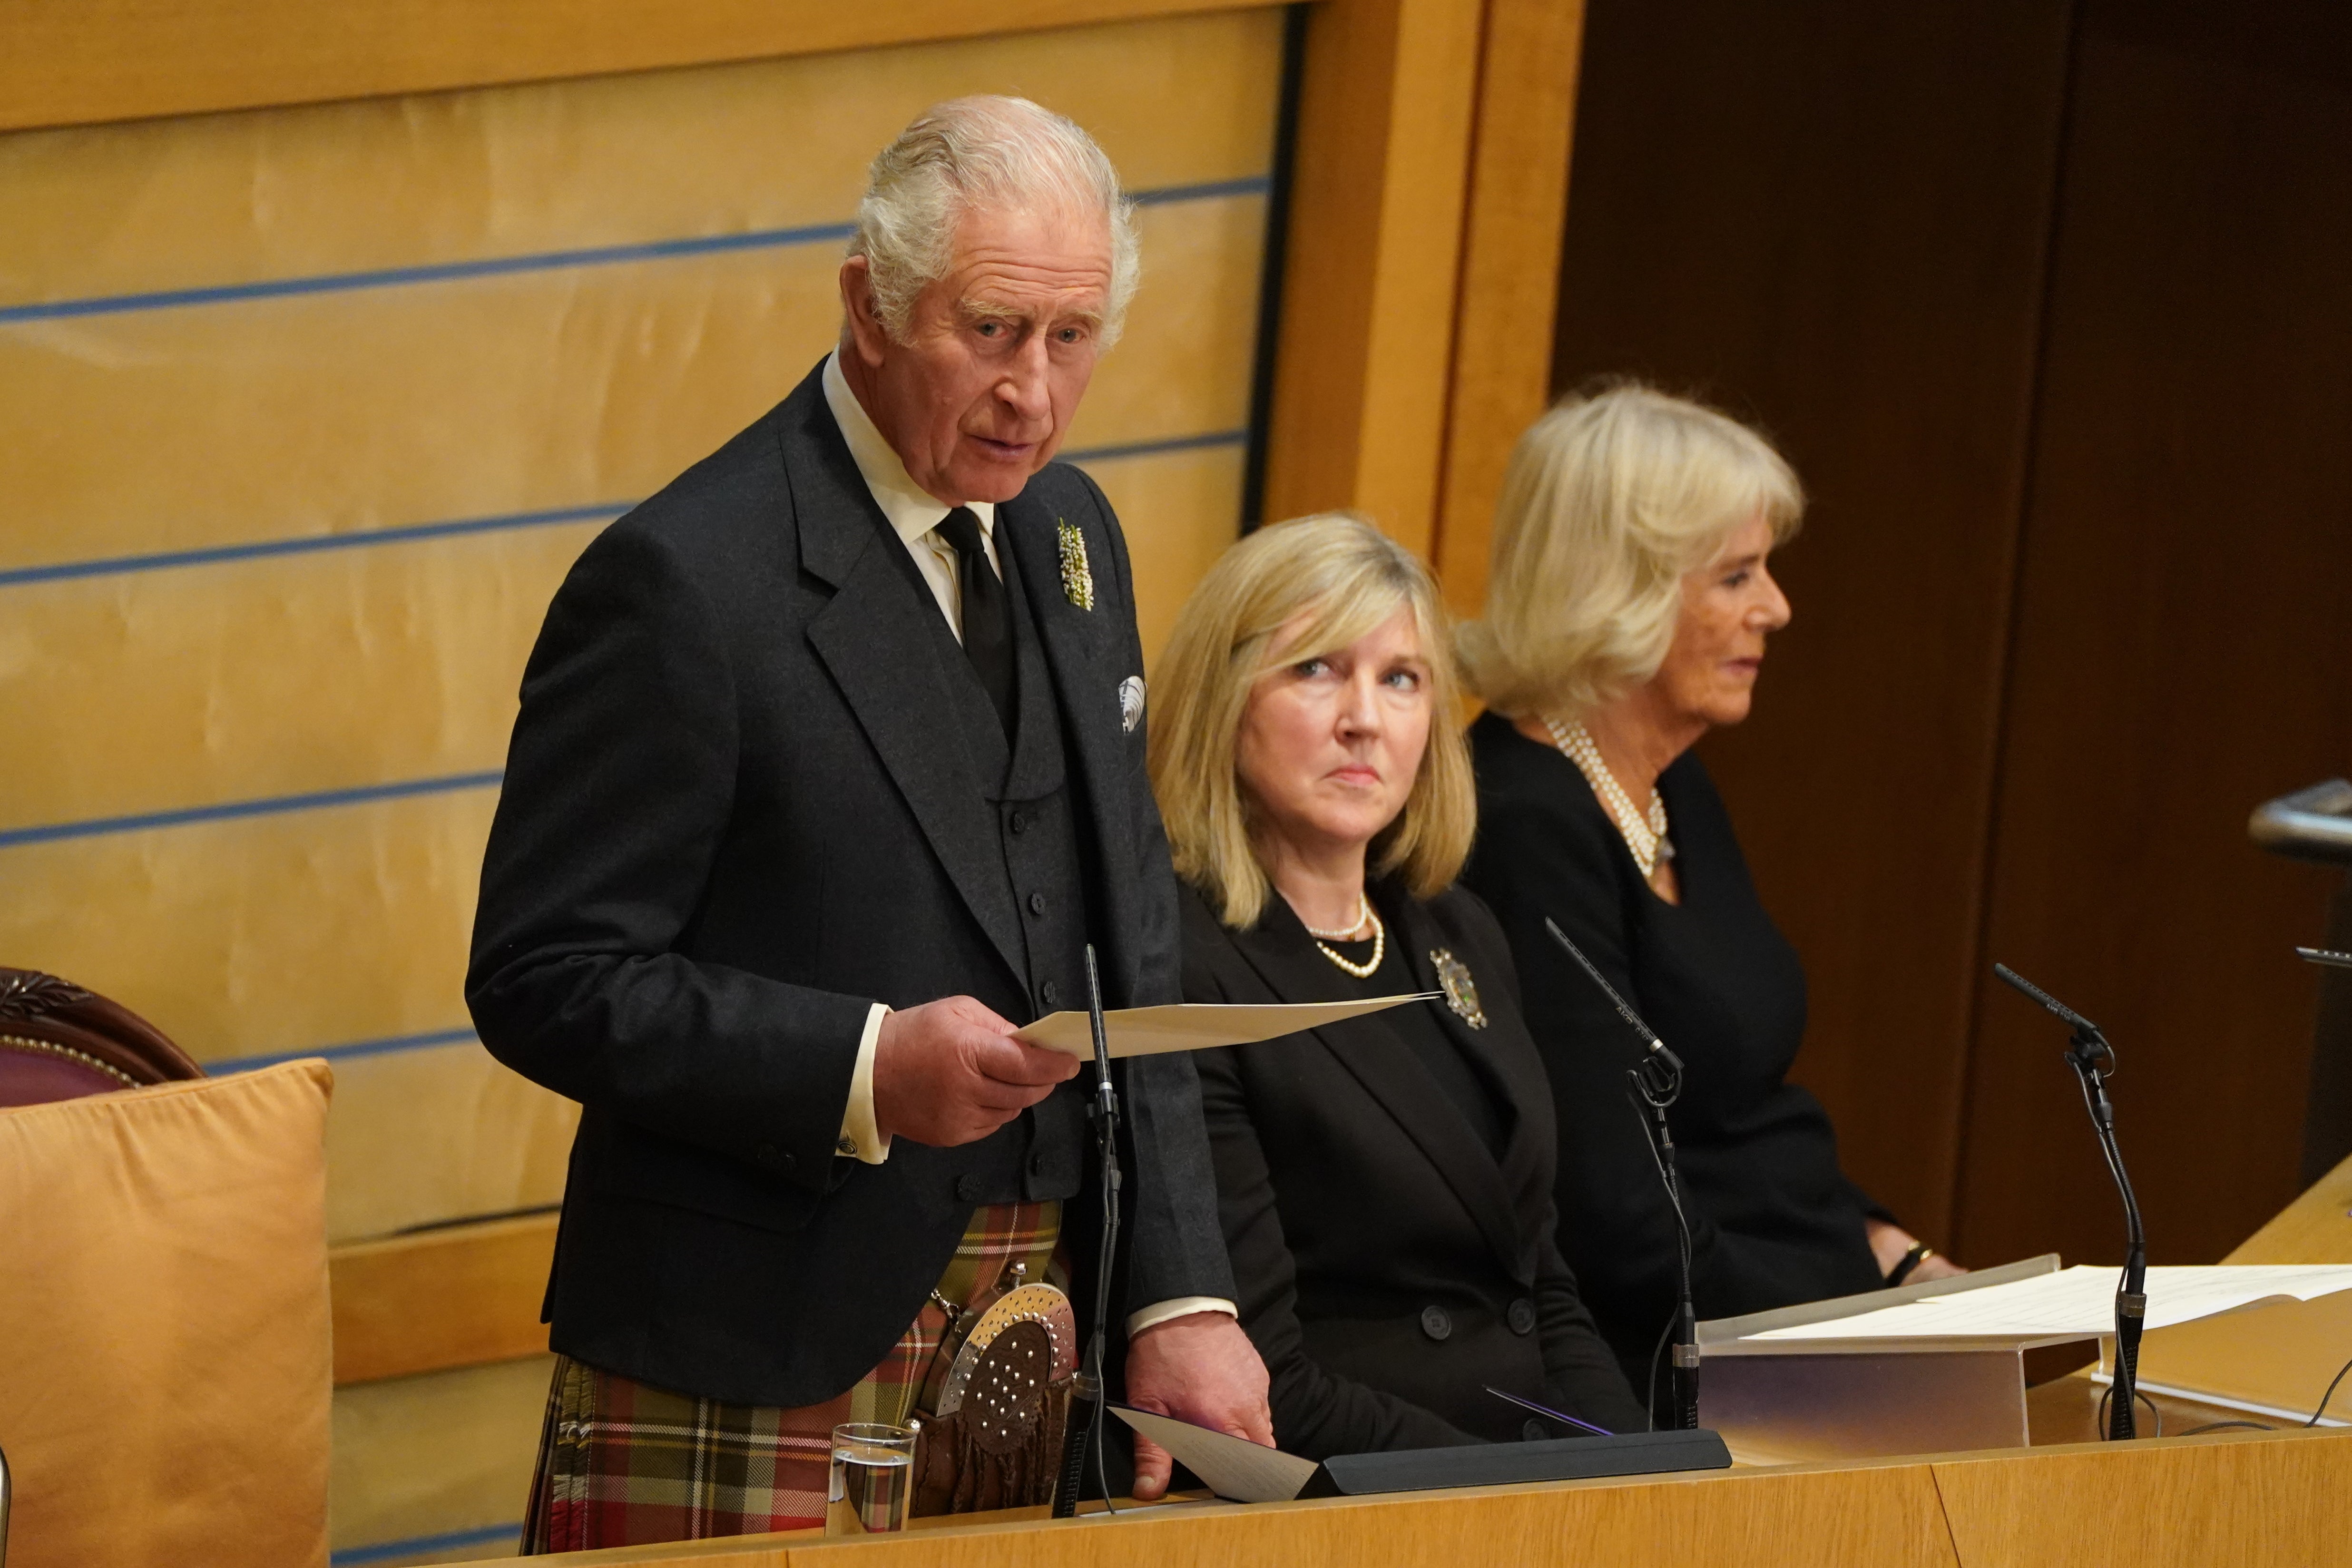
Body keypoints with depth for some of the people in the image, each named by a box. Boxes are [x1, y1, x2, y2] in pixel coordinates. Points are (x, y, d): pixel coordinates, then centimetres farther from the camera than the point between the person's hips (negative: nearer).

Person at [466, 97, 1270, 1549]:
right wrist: (866, 1068, -26)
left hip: (1040, 1350, 7)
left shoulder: (1069, 530, 11)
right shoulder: (685, 583, -14)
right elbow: (542, 979, -15)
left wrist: (1183, 1297, 5)